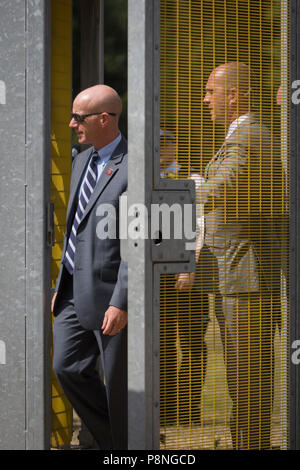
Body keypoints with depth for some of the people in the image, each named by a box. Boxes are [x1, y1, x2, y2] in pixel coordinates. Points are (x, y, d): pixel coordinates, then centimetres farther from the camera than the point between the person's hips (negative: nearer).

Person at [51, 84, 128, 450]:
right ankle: (110, 438, 22)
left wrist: (120, 303, -21)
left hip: (109, 294, -8)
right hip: (75, 292, 8)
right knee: (67, 367, 5)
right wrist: (60, 285, 19)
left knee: (119, 382, 1)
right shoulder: (81, 161, 14)